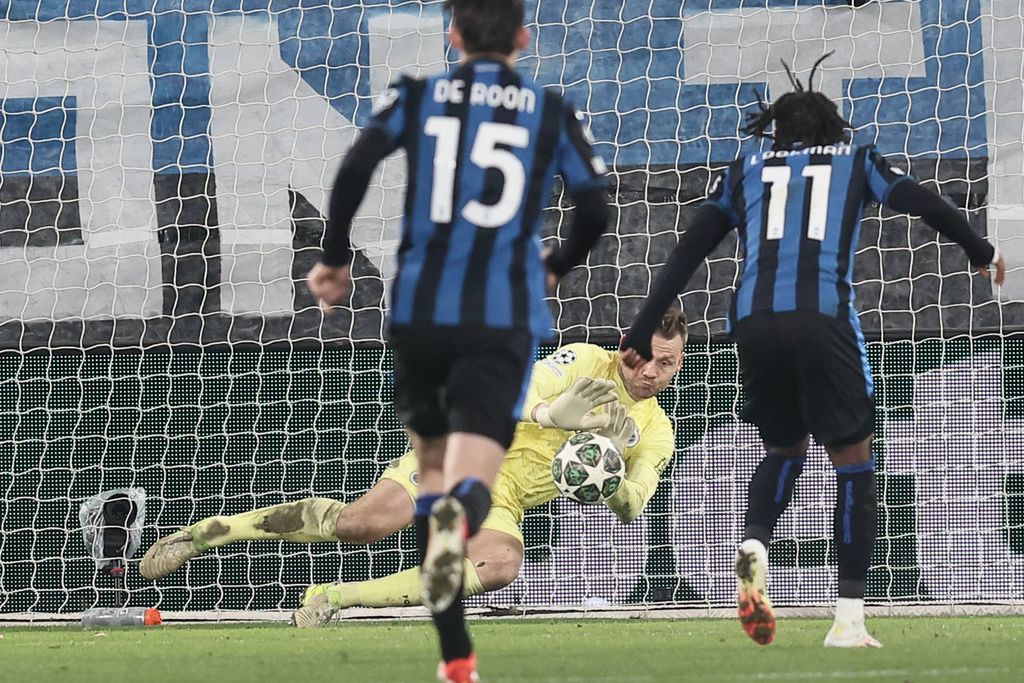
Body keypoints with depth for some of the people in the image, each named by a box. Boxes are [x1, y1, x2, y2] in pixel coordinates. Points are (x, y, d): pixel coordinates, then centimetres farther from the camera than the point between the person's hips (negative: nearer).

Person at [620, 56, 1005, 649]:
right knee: (853, 461, 10)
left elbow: (687, 255, 17)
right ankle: (849, 618, 0)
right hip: (823, 320, -2)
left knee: (785, 448, 24)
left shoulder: (745, 172, 23)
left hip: (755, 323, 2)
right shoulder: (856, 161, 20)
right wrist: (983, 253, 27)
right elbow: (926, 204, 10)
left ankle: (755, 541, -7)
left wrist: (641, 335, 17)